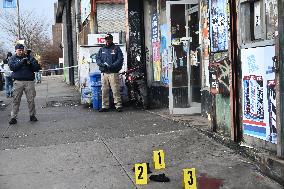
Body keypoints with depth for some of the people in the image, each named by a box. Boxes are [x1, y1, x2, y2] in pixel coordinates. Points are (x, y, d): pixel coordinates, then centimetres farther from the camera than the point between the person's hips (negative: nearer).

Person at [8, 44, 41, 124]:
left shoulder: (29, 57, 13)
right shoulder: (13, 58, 13)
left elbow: (38, 68, 7)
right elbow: (12, 66, -7)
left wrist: (30, 64, -12)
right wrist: (21, 62, -18)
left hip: (29, 81, 1)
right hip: (18, 81, -1)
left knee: (31, 99, 0)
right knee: (16, 100, -3)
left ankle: (32, 115, 12)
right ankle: (13, 117, 0)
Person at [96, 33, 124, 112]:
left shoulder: (116, 49, 4)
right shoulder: (102, 49, 19)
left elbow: (120, 60, -4)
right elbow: (97, 59, 15)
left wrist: (112, 66, -16)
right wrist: (102, 64, -7)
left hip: (113, 73, -4)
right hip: (104, 72, 4)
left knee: (116, 90, -8)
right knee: (104, 91, 5)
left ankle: (118, 106, -4)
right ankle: (105, 106, 11)